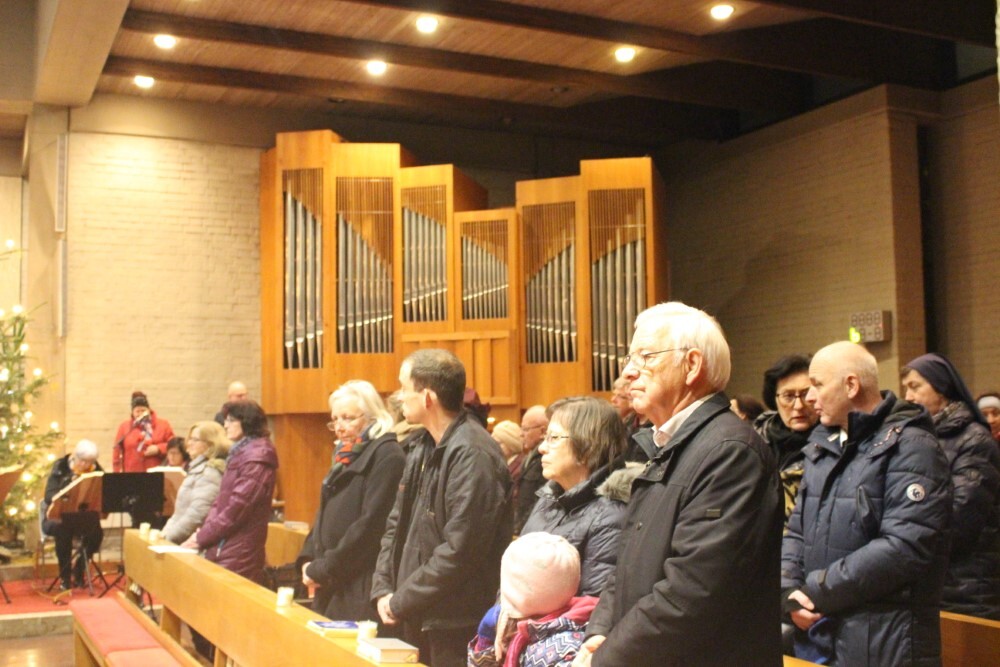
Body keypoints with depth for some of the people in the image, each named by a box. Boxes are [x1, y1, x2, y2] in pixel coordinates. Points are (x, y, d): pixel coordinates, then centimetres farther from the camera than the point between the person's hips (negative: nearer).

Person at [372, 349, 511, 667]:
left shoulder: (473, 456, -21)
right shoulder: (422, 447, 7)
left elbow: (458, 552, -23)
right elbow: (397, 523, 13)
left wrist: (401, 602, -14)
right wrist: (383, 588, 1)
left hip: (457, 628, -8)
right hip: (416, 620, 8)